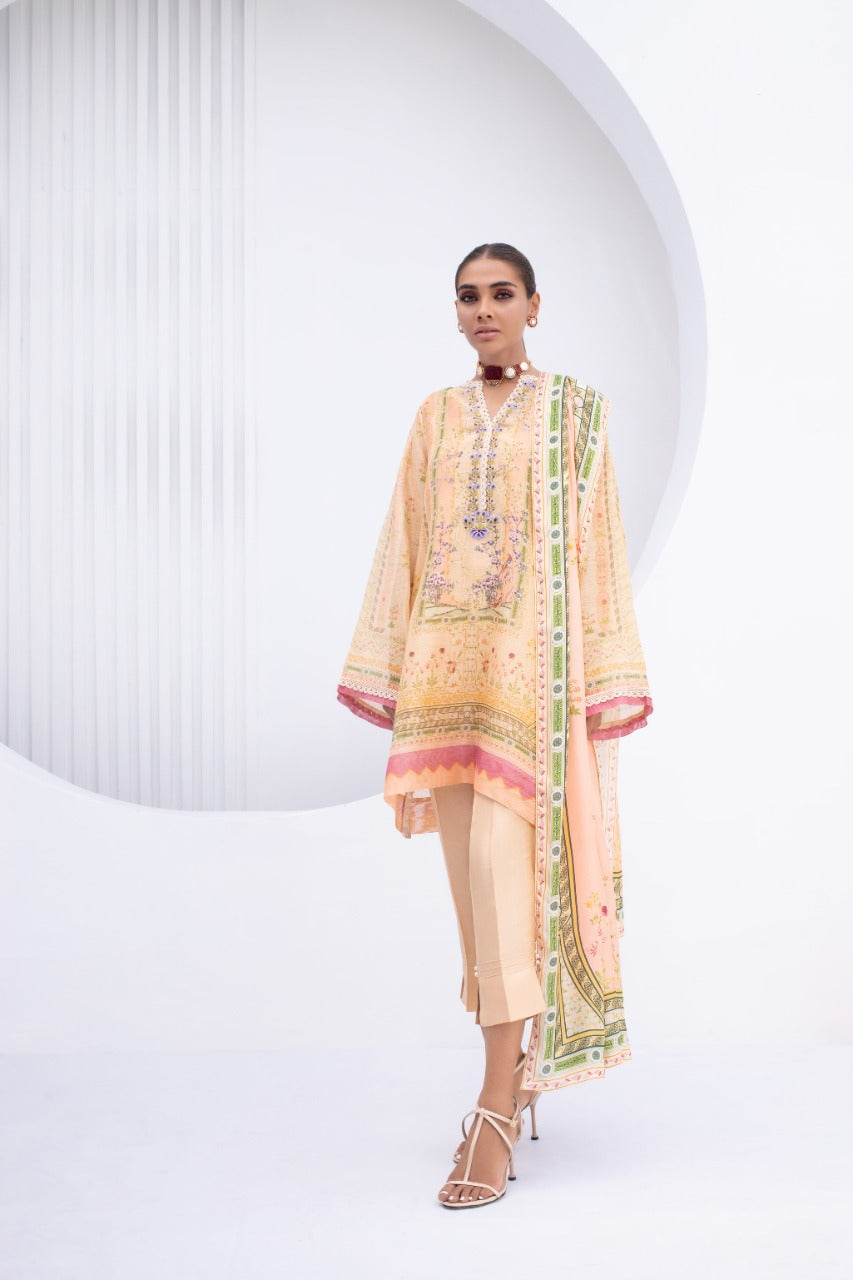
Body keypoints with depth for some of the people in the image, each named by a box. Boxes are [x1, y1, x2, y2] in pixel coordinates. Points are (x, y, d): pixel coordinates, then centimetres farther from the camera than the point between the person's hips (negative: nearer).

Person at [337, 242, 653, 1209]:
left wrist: (604, 690, -5)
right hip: (445, 662, 4)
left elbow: (597, 549, 1)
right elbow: (404, 548, 13)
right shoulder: (435, 419, 15)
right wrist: (390, 686, 7)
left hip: (533, 662, -4)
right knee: (473, 876, 6)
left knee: (500, 859, -15)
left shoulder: (573, 413, 4)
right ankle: (522, 1074, 21)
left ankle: (498, 1103, -11)